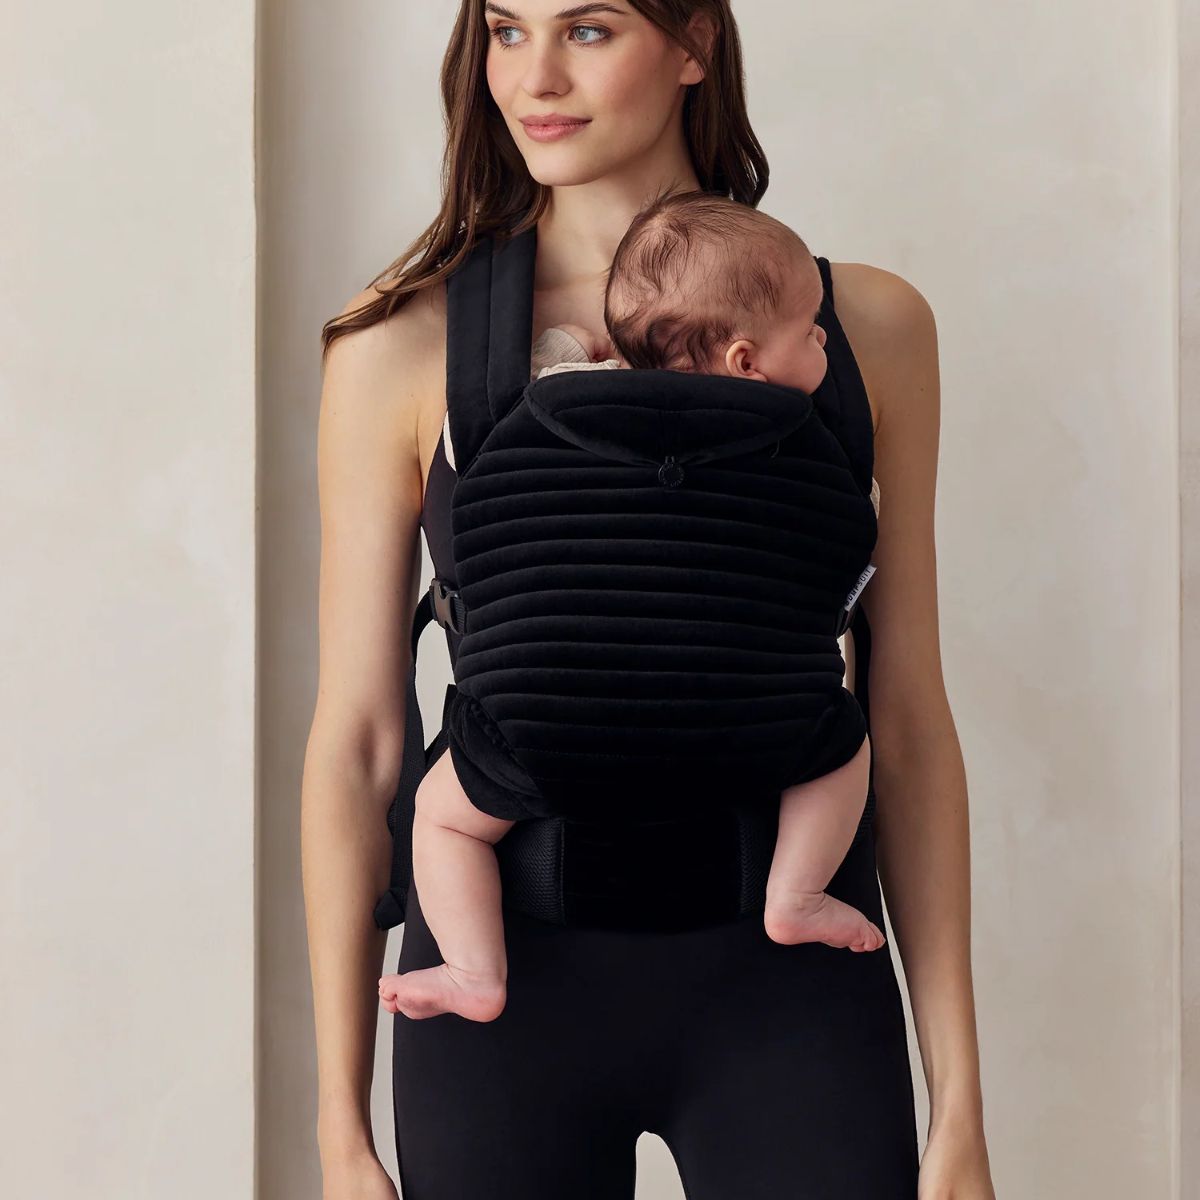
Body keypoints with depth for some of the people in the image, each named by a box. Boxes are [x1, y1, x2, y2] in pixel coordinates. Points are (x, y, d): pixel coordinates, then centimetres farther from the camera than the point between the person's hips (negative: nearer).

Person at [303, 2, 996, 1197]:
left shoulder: (866, 324, 1)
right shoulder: (406, 345, -3)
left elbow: (908, 725, 4)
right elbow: (355, 740, -1)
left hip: (788, 996, 1)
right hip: (511, 989, 0)